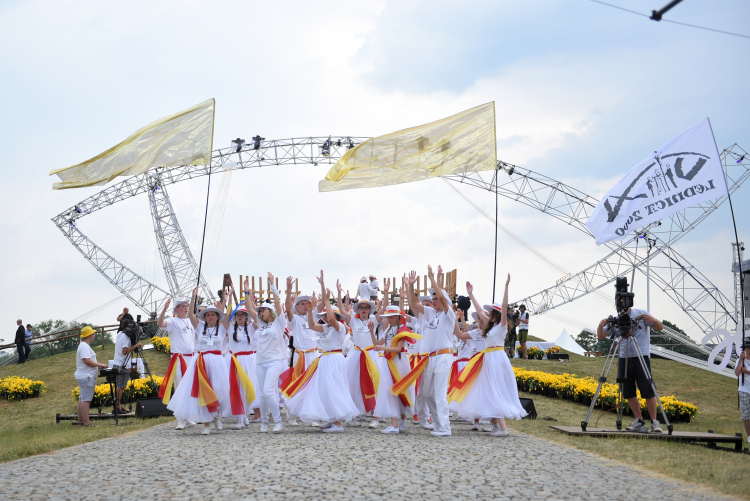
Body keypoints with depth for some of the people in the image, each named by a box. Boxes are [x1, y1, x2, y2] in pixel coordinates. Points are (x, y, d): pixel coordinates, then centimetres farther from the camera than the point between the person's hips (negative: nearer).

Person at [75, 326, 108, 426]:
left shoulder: (84, 346, 18)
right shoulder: (84, 346, -15)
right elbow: (87, 360, -24)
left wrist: (98, 365, 18)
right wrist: (100, 365, -17)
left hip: (82, 376, 11)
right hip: (87, 377, -11)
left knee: (82, 399, 12)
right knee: (86, 400, -11)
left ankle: (80, 421, 16)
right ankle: (86, 423, -13)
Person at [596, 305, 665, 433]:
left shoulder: (641, 314, 1)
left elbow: (660, 327, 1)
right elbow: (601, 336, 8)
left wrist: (653, 320, -21)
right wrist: (600, 326, -13)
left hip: (641, 357, -4)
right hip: (623, 359, 4)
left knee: (647, 391, -8)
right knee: (628, 392, 4)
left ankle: (654, 421, 0)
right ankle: (639, 421, 14)